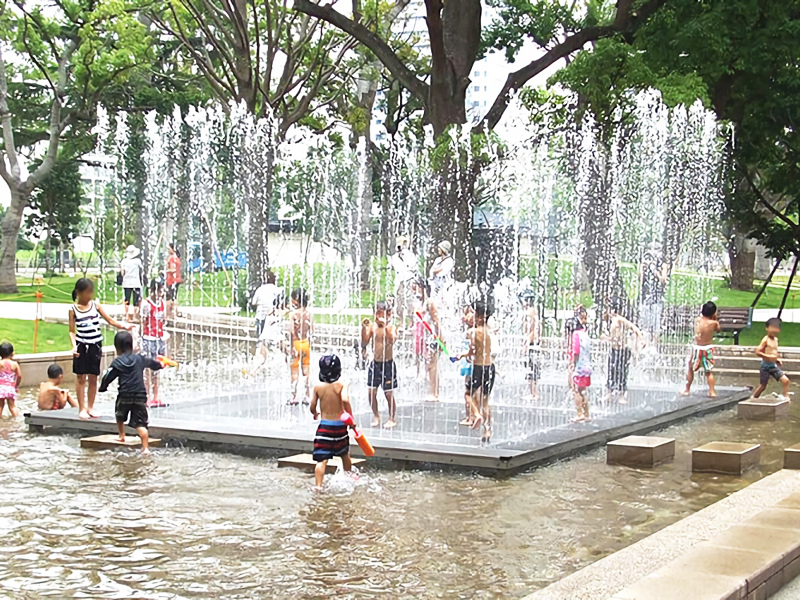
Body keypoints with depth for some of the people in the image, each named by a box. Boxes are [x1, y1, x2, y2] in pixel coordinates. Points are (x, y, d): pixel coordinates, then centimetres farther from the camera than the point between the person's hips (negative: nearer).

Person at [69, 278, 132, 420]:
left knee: (93, 378, 8)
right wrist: (74, 346, -17)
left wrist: (123, 326, -14)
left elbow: (109, 320, 1)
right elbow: (72, 331, -3)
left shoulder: (96, 305, 1)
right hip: (82, 345, -2)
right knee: (81, 377, 1)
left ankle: (90, 407, 19)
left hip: (95, 345, 2)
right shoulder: (73, 309, -4)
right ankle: (81, 408, 9)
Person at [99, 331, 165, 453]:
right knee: (141, 424, -7)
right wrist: (161, 365, 52)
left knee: (120, 416, 31)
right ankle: (145, 447, -19)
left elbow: (107, 377, -3)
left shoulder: (117, 362, -2)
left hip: (124, 396, -1)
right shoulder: (140, 358, 10)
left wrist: (103, 388, 17)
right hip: (140, 396, 1)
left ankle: (122, 435, 45)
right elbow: (153, 364, 29)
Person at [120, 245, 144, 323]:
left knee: (127, 301, 8)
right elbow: (142, 270, 4)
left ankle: (127, 316, 6)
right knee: (136, 301, 2)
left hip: (126, 283, 2)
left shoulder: (124, 261, -1)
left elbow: (122, 273, -2)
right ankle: (134, 317, 0)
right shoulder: (137, 261, -5)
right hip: (136, 283, -2)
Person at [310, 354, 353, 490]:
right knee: (345, 455, 23)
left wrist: (316, 414, 24)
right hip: (339, 425, 0)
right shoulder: (341, 385, -9)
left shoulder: (318, 387, -3)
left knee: (322, 459, -4)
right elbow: (345, 400, -26)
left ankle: (318, 485, -19)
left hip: (324, 425, 0)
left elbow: (312, 407, 1)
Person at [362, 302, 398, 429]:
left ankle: (392, 418, 17)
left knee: (389, 393, 2)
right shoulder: (372, 327, 0)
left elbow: (392, 340, -28)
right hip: (375, 363, 4)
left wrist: (385, 326, -35)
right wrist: (364, 328, -16)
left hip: (388, 364, -4)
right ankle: (376, 416, 26)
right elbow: (364, 343, -5)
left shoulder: (391, 328, -9)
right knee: (371, 392, 7)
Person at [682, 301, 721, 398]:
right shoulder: (714, 323, -12)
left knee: (691, 369, 15)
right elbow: (718, 329, 9)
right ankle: (712, 391, 1)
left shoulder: (698, 320, -8)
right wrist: (715, 319, 7)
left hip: (697, 348, 1)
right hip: (708, 348, -1)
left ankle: (687, 390, 19)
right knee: (709, 372, 9)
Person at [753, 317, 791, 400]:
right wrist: (769, 357, -25)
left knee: (785, 380, -8)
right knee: (762, 386, 0)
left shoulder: (775, 339, 8)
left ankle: (785, 396, 1)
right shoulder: (766, 340, -15)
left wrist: (777, 358, 10)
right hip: (766, 365, -7)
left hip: (774, 365, 7)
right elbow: (758, 352, -21)